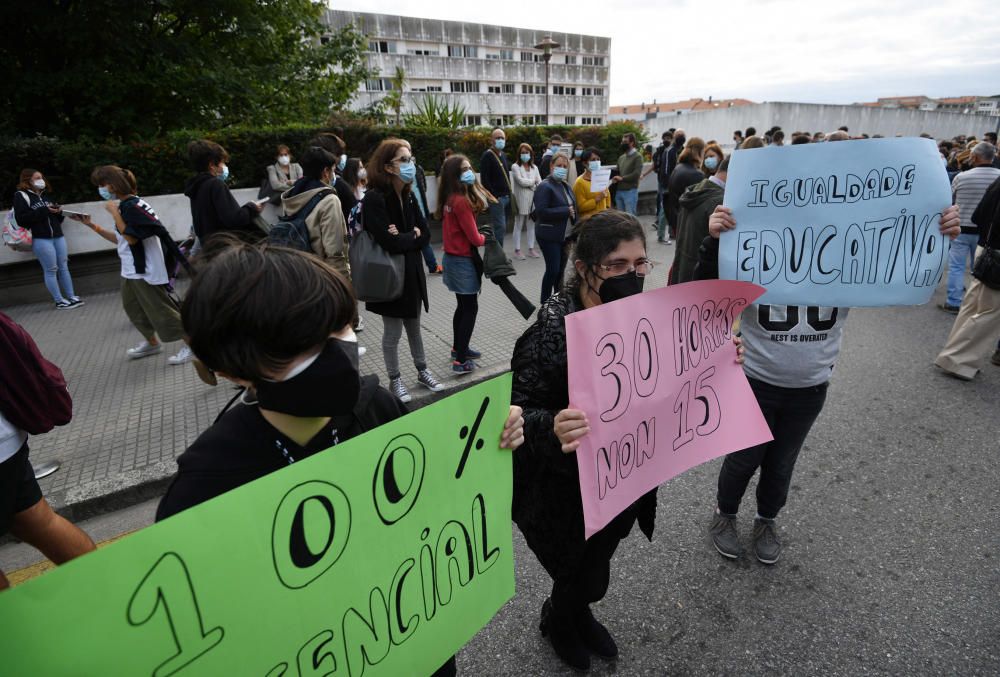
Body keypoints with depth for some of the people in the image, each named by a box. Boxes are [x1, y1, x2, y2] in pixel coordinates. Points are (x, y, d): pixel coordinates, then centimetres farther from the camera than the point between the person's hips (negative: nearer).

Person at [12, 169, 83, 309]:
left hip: (58, 236, 6)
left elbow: (57, 218, 25)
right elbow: (21, 219, -13)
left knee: (63, 267, 7)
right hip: (40, 239, -6)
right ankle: (59, 301, 2)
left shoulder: (45, 195, 19)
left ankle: (71, 297, 12)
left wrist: (58, 211, 2)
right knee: (51, 270, -3)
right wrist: (44, 211, -16)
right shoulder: (21, 196, -1)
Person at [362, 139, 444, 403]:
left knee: (413, 327, 19)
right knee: (393, 332, 7)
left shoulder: (408, 195, 4)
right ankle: (395, 380, 24)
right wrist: (413, 236, -10)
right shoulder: (374, 199, -18)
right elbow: (390, 243, -26)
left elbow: (425, 234, -1)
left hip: (412, 271, 7)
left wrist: (404, 237, -18)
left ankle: (422, 372, 34)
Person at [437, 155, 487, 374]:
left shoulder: (449, 199, 8)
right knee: (470, 308, -2)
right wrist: (484, 238, 2)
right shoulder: (461, 201, -20)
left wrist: (478, 236, 3)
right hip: (463, 261, -9)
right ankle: (461, 360, 0)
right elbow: (474, 238, -19)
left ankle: (458, 348, 33)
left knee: (463, 306, 20)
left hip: (453, 258, 9)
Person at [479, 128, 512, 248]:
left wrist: (509, 193, 15)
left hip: (506, 197, 8)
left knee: (502, 227, 11)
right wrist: (493, 197, -19)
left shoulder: (504, 155, 17)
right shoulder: (487, 156, -9)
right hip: (496, 198, -8)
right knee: (500, 227, -11)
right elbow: (484, 179, -16)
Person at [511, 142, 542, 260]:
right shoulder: (516, 167, -1)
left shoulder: (534, 167, 14)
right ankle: (517, 250, 6)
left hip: (532, 199, 5)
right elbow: (521, 181, -12)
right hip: (521, 200, -5)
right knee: (518, 225, 1)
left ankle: (531, 249, 17)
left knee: (531, 225, 9)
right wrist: (533, 181, 1)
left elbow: (540, 183, 6)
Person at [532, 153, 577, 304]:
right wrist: (566, 211, -19)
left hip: (566, 236, 7)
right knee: (552, 269, -6)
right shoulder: (544, 187, -12)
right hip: (550, 236, -7)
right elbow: (541, 212, -23)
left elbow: (572, 208, 22)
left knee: (561, 269, 12)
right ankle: (545, 302, 9)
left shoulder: (565, 186, 15)